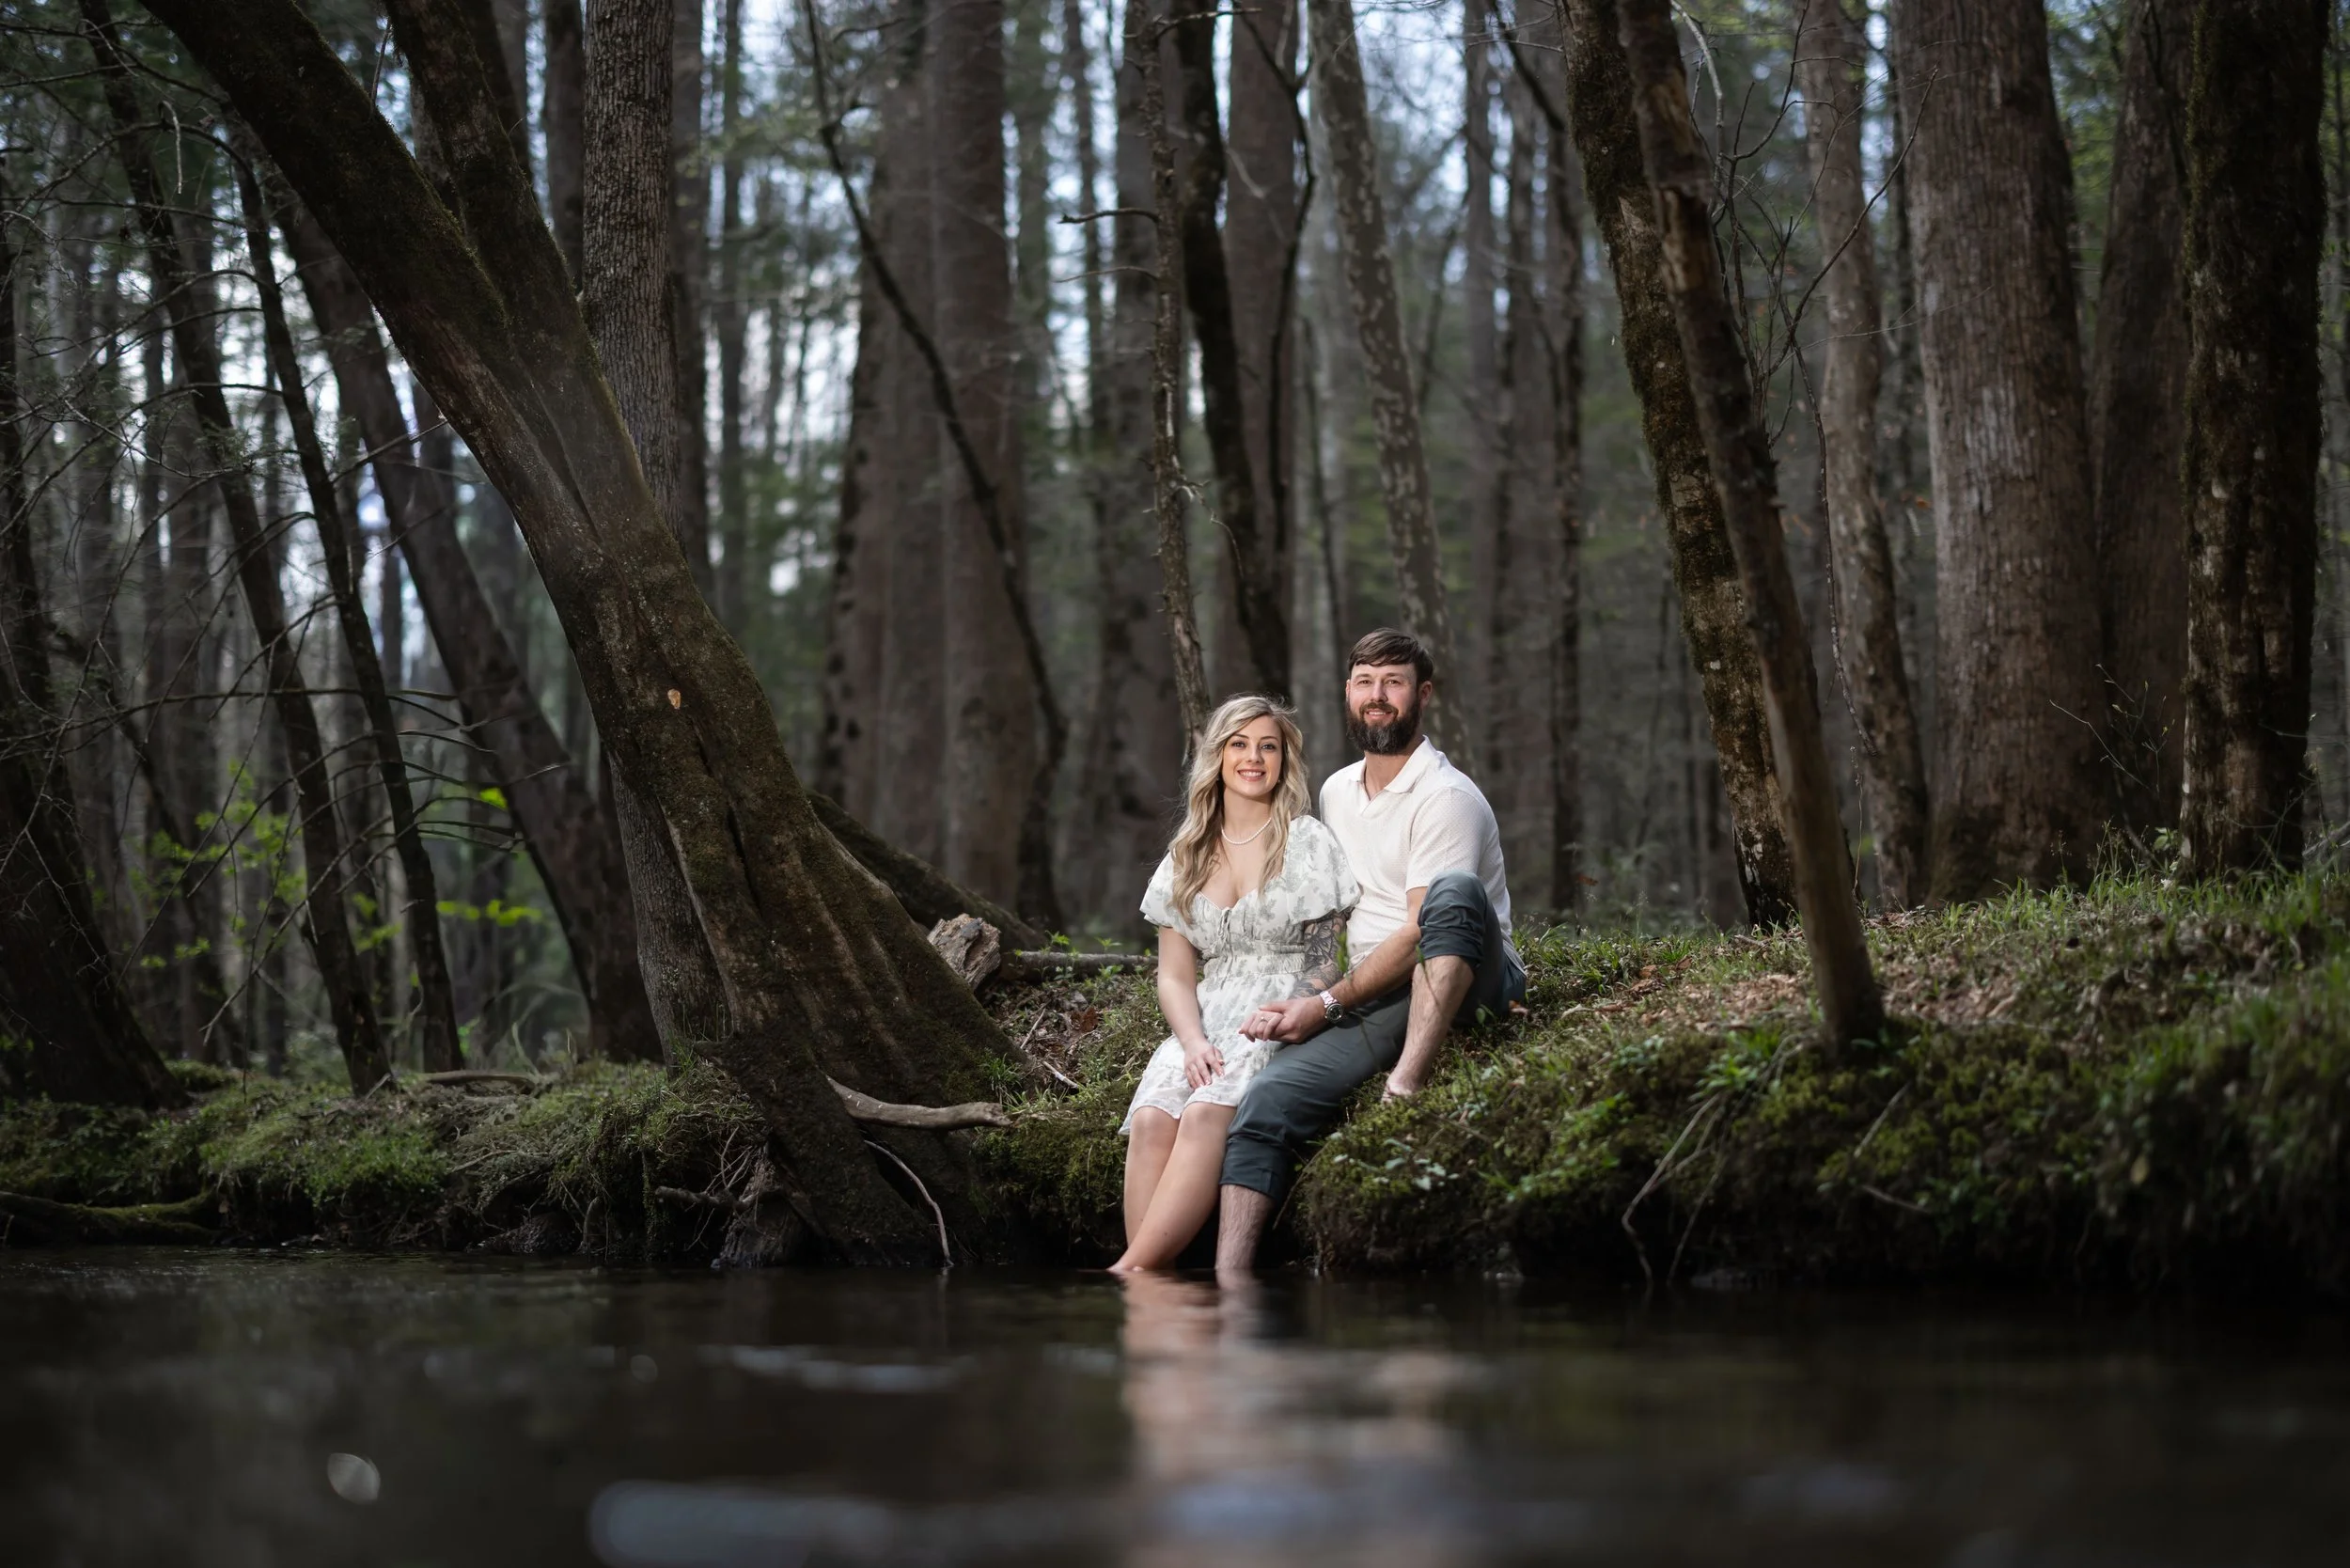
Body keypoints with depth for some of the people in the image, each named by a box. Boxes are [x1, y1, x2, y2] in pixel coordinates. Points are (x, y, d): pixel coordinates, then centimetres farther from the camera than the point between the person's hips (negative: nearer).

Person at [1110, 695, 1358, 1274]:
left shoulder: (1309, 844, 3)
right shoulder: (1186, 859, 16)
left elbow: (1328, 964, 1)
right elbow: (1175, 976, 13)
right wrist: (1193, 1042, -6)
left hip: (1290, 1024, -4)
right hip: (1208, 1025, 4)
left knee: (1205, 1113, -32)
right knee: (1151, 1117, -27)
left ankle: (1131, 1270, -36)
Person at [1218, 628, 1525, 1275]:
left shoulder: (1447, 798, -10)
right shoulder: (1336, 792, 16)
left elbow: (1420, 936, -16)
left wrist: (1327, 1004, -16)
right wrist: (1299, 996, 11)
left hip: (1472, 985, -6)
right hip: (1372, 998, 6)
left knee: (1456, 890, -38)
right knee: (1267, 1100, -19)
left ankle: (1405, 1087, -46)